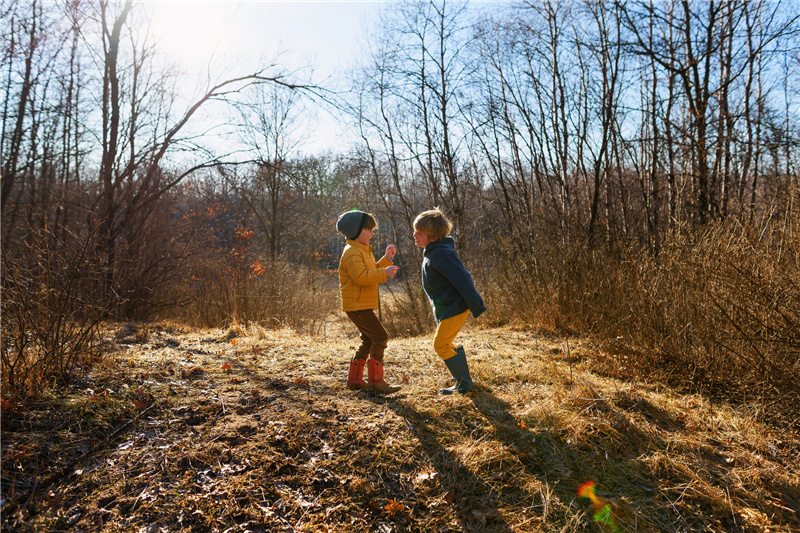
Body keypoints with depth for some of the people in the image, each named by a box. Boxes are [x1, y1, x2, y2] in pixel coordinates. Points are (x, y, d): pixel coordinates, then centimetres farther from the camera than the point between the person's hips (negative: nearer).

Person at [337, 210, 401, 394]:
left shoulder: (363, 251, 20)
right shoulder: (352, 252, -15)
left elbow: (373, 271, 24)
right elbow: (361, 277, -27)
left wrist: (386, 259, 11)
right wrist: (384, 273, -26)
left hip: (363, 306, 11)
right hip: (357, 306, -11)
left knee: (368, 341, 16)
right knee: (380, 337, -11)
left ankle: (354, 379, 22)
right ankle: (375, 381, -5)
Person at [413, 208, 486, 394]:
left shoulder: (442, 254, -23)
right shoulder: (431, 253, 9)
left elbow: (463, 279, -26)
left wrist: (476, 307, -26)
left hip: (454, 308, -10)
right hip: (446, 307, 10)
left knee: (441, 344, -4)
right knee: (443, 343, 19)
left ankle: (464, 384, 9)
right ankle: (463, 379, 34)